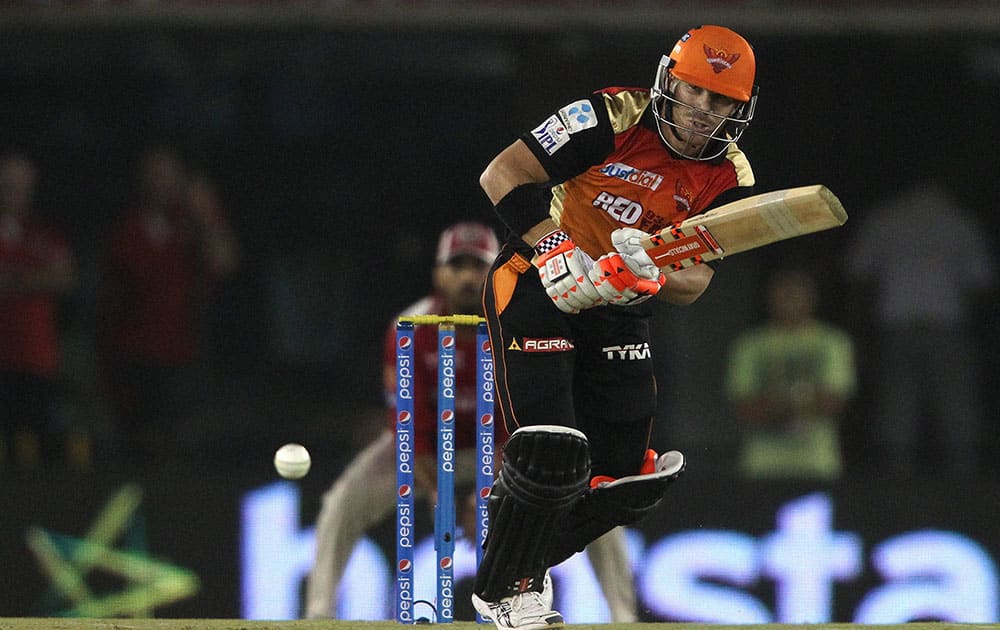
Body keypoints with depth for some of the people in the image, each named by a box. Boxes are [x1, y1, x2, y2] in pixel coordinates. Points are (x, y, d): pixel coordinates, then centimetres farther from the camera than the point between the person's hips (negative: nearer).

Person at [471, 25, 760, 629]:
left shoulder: (729, 178, -1)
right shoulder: (614, 117, -16)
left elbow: (695, 281, -7)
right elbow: (502, 175, -18)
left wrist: (647, 279, -29)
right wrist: (556, 252, -29)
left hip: (617, 310, 6)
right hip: (538, 285, -6)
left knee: (624, 477, 2)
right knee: (552, 452, -19)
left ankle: (527, 556, 27)